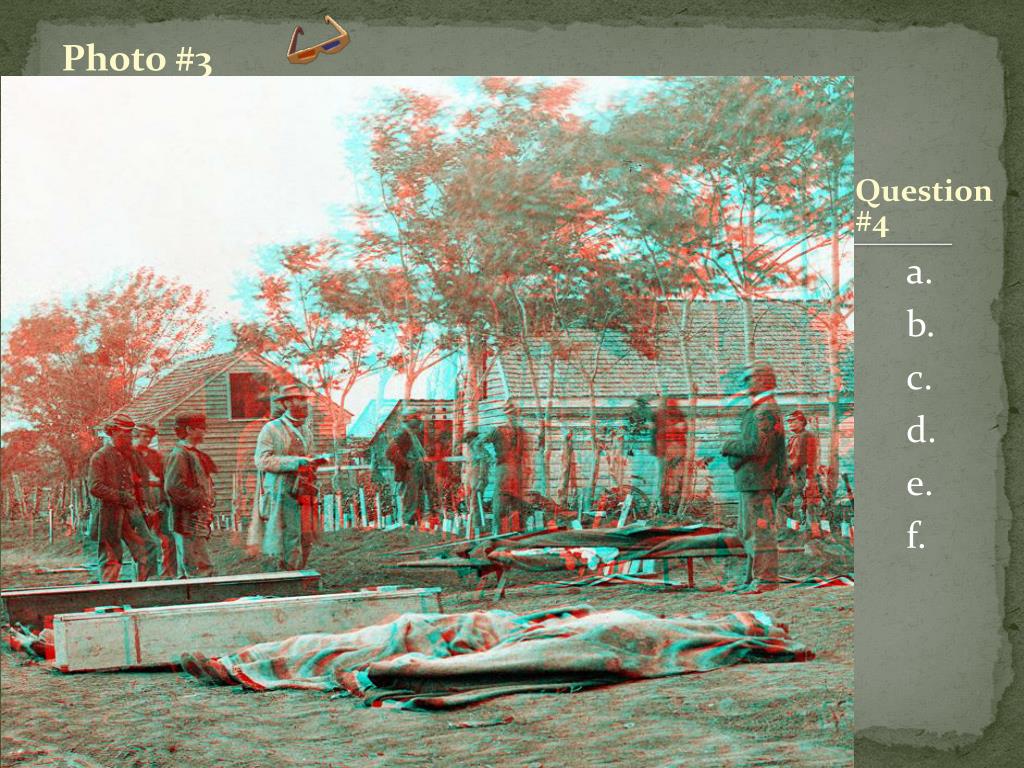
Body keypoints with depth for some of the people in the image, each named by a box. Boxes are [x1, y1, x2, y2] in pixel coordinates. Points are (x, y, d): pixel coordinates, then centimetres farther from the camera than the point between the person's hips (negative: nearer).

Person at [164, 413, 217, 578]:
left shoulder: (195, 453, 19)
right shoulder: (179, 454, -12)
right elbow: (173, 487, -23)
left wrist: (208, 502, 12)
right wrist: (199, 500, -17)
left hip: (199, 520, 10)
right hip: (189, 522, -10)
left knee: (187, 570, 12)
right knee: (202, 567, -13)